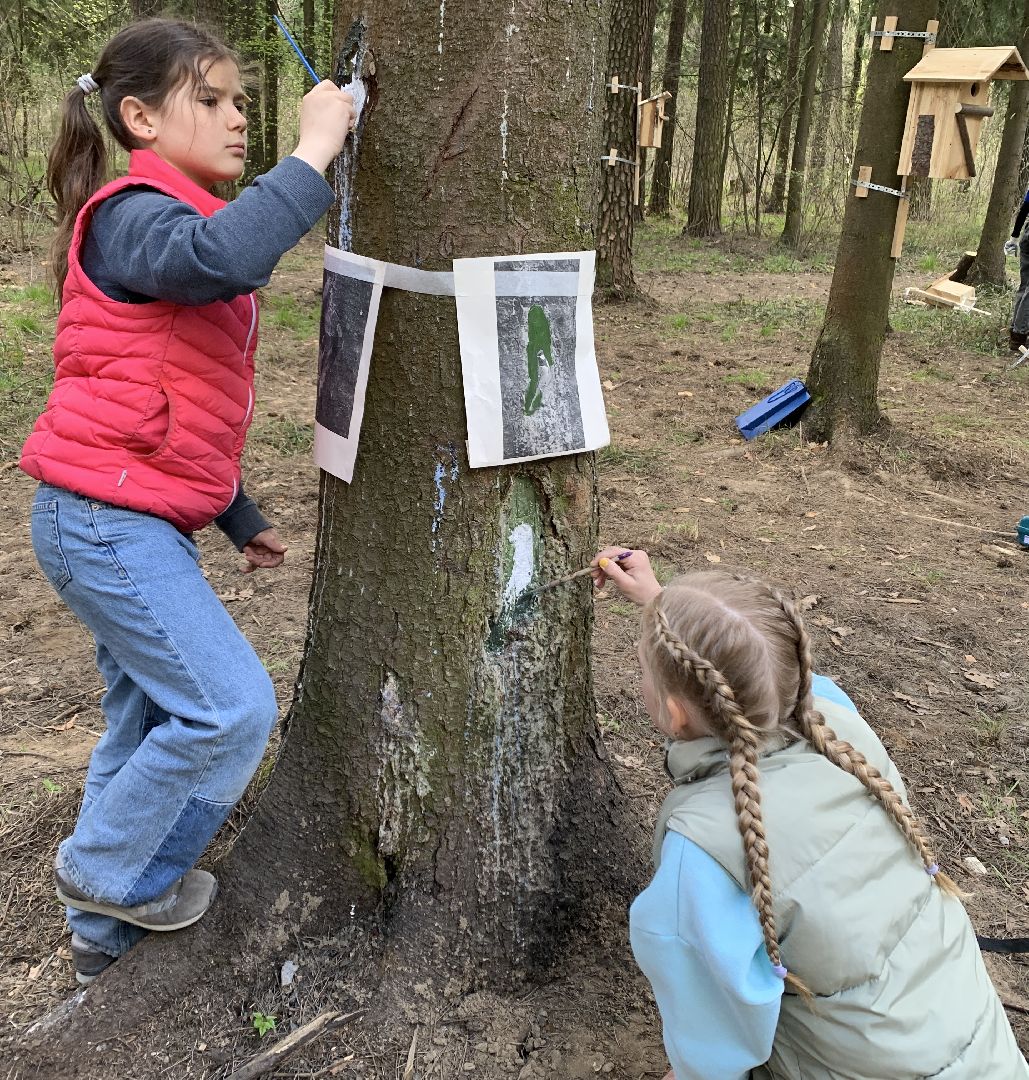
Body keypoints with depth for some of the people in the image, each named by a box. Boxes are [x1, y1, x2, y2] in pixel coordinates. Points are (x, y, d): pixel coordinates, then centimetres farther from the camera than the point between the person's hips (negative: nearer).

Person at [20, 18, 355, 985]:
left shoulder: (173, 223, 18)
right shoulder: (133, 215, -13)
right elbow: (226, 256, -40)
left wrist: (241, 518, 22)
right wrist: (313, 149, -28)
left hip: (141, 524, 10)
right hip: (103, 519, -10)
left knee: (150, 722, 15)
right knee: (231, 705, -10)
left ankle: (104, 935, 32)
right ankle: (106, 870, 14)